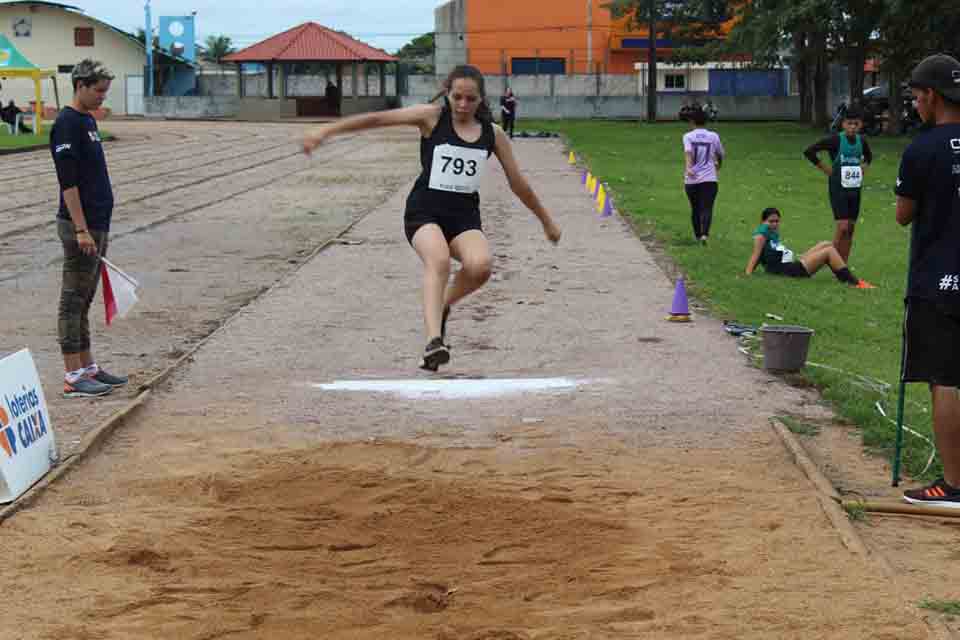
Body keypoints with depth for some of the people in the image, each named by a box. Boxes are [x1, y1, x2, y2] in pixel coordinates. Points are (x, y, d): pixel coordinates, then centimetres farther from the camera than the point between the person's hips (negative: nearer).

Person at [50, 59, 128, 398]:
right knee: (74, 301, -4)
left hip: (97, 225, 9)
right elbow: (68, 182, -20)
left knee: (83, 300, 14)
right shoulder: (67, 124, -15)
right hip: (80, 227, -9)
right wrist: (81, 230, -22)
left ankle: (88, 367, 22)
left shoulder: (88, 121, 15)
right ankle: (74, 377, 0)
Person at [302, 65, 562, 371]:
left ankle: (443, 306, 5)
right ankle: (433, 341, -41)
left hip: (465, 215, 3)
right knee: (439, 261, -33)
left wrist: (546, 220, 24)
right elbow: (377, 118, -6)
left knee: (480, 266, -27)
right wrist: (327, 130, -13)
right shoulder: (432, 116, -1)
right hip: (425, 211, -3)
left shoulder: (492, 133, 8)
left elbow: (518, 182, 18)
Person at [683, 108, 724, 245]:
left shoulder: (688, 136, 0)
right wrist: (718, 164, 41)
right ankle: (705, 234, -27)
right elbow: (720, 155, 19)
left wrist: (688, 168, -35)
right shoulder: (713, 136, 5)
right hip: (709, 179, -1)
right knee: (707, 208, -5)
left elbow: (688, 152, -19)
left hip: (691, 179, 1)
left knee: (695, 208, 17)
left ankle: (698, 235, 31)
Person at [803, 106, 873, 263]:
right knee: (842, 225, -16)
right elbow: (809, 151, -15)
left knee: (850, 228, 6)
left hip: (855, 188, 6)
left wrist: (864, 167, 9)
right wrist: (825, 169, -10)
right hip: (838, 188, -6)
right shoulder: (836, 140, -13)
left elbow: (869, 156, 27)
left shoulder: (861, 141, 4)